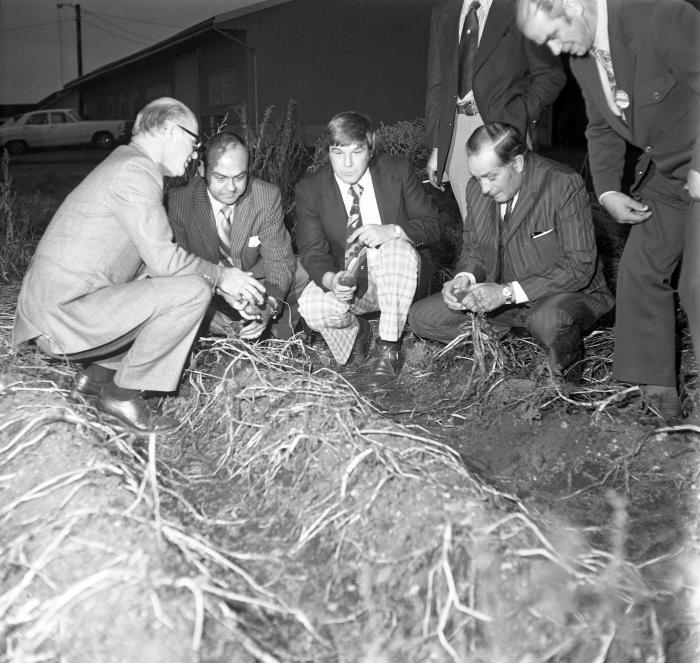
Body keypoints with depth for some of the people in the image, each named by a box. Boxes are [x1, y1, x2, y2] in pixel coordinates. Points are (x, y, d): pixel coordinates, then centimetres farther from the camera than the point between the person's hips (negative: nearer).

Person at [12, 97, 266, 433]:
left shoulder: (125, 162, 17)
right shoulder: (135, 170, -15)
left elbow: (156, 254, 19)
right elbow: (164, 259, -20)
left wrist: (218, 281, 12)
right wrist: (220, 276, -4)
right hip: (64, 315, -10)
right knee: (192, 290, -18)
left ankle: (98, 371, 16)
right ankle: (123, 393, -6)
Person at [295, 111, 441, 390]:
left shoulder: (398, 171, -8)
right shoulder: (310, 190, -9)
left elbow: (432, 225, -6)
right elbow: (313, 250, -12)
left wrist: (391, 231, -28)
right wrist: (331, 279, -36)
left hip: (395, 278, 0)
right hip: (346, 281, 0)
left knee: (398, 248, -34)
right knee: (311, 308, -31)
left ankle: (388, 350, -23)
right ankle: (355, 331, 6)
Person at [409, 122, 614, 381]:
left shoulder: (564, 184, -21)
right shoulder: (477, 188, -3)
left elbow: (579, 266, -24)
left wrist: (508, 292, -31)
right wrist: (464, 278, -15)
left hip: (568, 294, -5)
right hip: (500, 295, 6)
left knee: (548, 320, -41)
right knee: (421, 318, -6)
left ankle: (568, 366, -7)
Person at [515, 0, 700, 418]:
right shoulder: (581, 58, 2)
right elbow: (602, 129, 13)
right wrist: (607, 192, 3)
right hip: (664, 173, 8)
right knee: (640, 271, 5)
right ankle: (657, 388, 14)